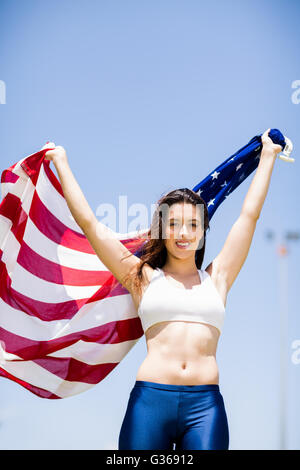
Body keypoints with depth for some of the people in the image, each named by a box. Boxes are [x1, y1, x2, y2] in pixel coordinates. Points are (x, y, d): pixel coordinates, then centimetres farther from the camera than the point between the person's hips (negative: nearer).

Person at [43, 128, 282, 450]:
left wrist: (267, 156, 28)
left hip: (206, 404, 1)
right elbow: (87, 221, 12)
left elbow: (249, 215, 21)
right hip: (150, 399, -1)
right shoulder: (143, 276, 12)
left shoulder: (215, 277, 16)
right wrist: (61, 163, 18)